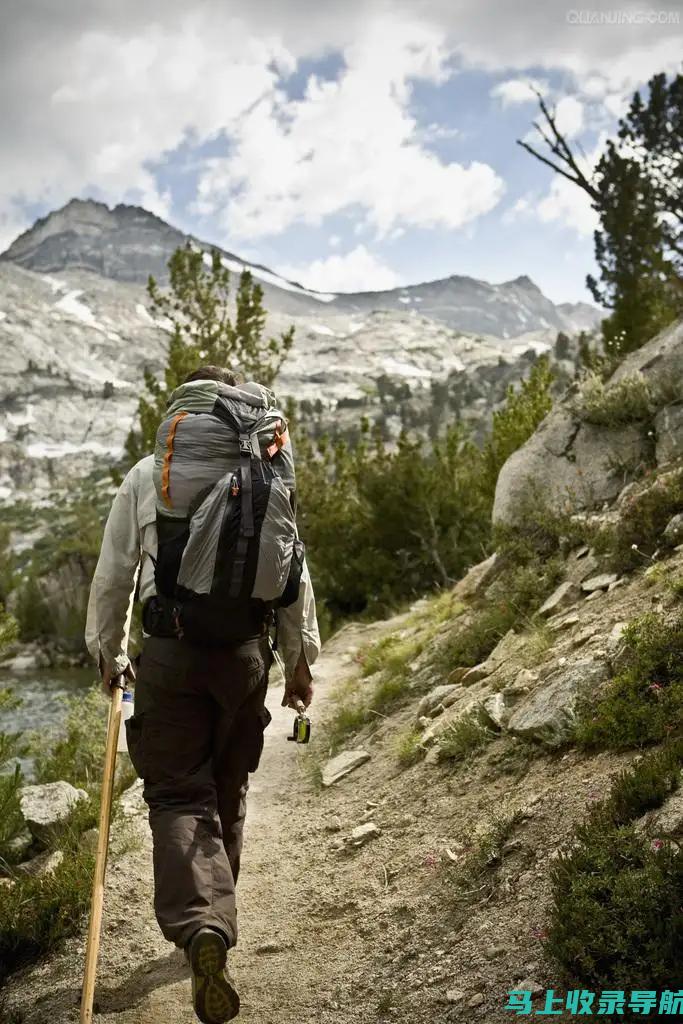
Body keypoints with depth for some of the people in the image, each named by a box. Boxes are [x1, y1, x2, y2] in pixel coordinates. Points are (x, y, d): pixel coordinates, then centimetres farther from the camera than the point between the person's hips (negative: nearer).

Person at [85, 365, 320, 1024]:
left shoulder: (145, 476, 3)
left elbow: (113, 574, 6)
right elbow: (293, 575, 5)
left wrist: (108, 654, 19)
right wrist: (300, 660, 15)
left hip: (169, 652, -1)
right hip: (246, 649, 2)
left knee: (177, 793, 3)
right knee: (228, 793, 17)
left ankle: (199, 926, -17)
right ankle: (211, 918, 32)